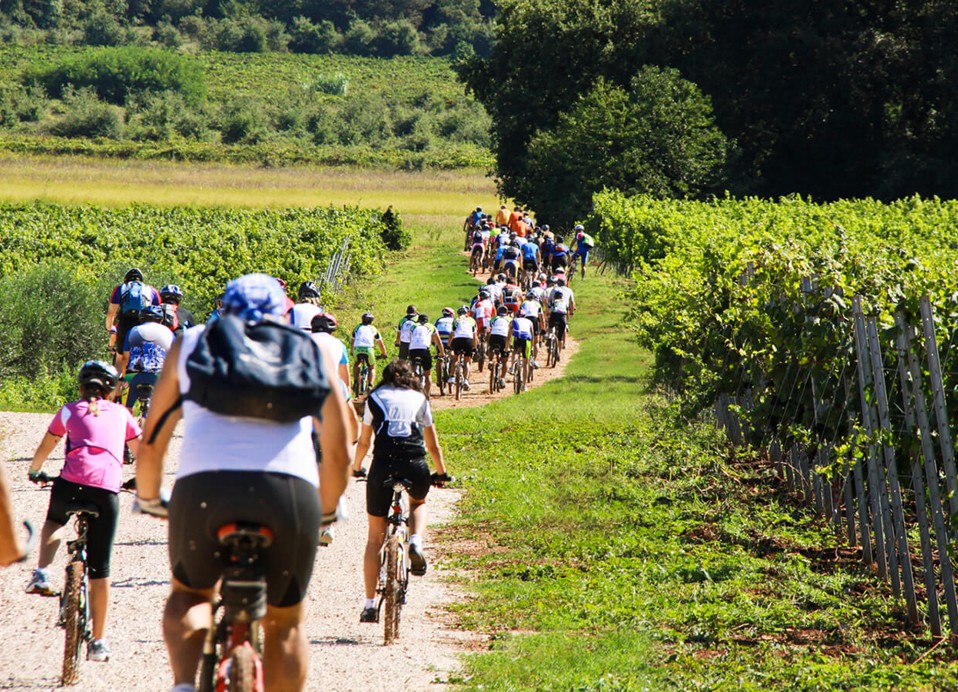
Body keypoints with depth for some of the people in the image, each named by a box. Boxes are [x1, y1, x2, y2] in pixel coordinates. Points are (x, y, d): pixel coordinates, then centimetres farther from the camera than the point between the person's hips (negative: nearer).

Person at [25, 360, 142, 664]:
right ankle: (98, 642, 5)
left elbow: (44, 448, 30)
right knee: (100, 568, 5)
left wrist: (34, 472, 50)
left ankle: (41, 574, 12)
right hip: (108, 488, 0)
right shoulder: (121, 413, 22)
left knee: (54, 522, 36)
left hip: (72, 481, 0)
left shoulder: (69, 411, 20)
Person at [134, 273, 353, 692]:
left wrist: (148, 500, 42)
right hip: (290, 487, 0)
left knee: (188, 594, 26)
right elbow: (339, 452, 22)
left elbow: (152, 444, 24)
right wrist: (325, 510, 39)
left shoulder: (191, 344, 26)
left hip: (203, 484, 0)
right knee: (284, 623, 20)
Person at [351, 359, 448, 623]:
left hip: (383, 465, -1)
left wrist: (356, 467, 41)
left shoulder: (375, 398, 18)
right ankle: (416, 542, 5)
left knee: (375, 537, 12)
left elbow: (364, 442, 23)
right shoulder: (420, 399, 20)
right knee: (418, 503, 36)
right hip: (416, 466, 1)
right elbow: (433, 445, 26)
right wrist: (441, 473, 41)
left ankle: (369, 604, 11)